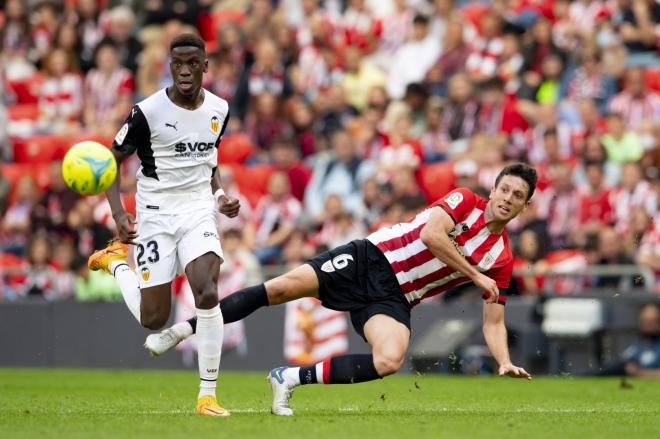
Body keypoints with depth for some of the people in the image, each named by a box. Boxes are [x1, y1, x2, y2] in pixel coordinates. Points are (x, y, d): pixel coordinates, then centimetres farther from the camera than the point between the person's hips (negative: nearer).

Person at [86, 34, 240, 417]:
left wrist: (220, 195, 3)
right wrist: (119, 214, -15)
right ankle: (116, 262, 32)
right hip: (157, 215, -2)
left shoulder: (219, 110, 1)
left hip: (199, 211, 2)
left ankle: (208, 396, -11)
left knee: (208, 293, -22)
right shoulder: (147, 112, -14)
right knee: (153, 319, 0)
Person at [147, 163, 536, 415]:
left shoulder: (502, 259, 6)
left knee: (389, 362, -30)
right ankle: (180, 331, -9)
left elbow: (493, 322, 8)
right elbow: (430, 234, -19)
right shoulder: (465, 202, -2)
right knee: (281, 288, -20)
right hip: (370, 260, -2)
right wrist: (475, 274, -15)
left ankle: (292, 378, -13)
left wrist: (504, 361, -8)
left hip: (393, 298, 2)